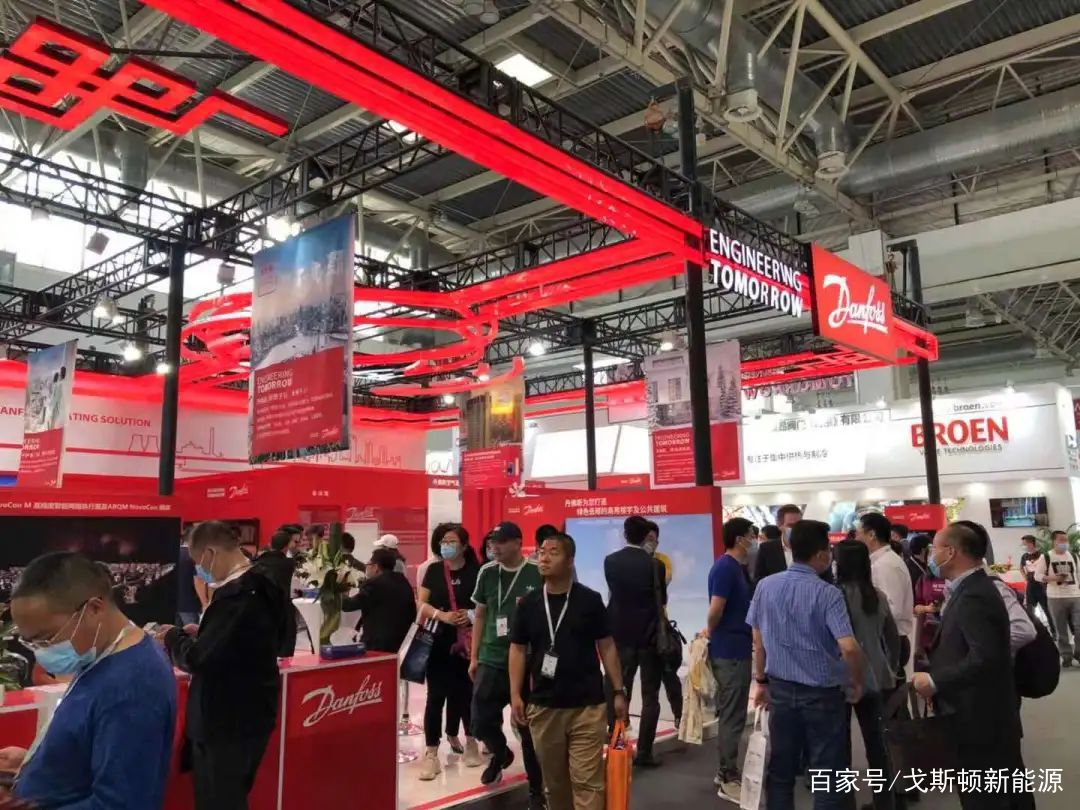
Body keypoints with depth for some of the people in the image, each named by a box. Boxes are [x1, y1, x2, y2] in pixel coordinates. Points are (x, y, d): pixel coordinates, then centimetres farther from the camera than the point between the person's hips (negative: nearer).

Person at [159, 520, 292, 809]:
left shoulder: (236, 594, -25)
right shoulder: (263, 587, 5)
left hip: (227, 721, -9)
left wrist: (174, 637, -6)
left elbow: (198, 659, -23)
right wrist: (200, 634, 9)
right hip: (250, 713, 9)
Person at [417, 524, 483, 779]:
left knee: (466, 693, 11)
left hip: (468, 642, 0)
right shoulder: (434, 570, 3)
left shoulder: (476, 572, -2)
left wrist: (472, 614, -17)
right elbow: (421, 604, 0)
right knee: (436, 696, 0)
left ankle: (470, 742, 32)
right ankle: (431, 753, 6)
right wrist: (442, 615, -16)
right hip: (438, 641, 1)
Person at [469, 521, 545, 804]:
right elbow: (480, 616, 11)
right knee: (481, 721, 5)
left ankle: (536, 788, 24)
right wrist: (474, 657, 11)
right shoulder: (487, 573, 2)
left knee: (528, 727, 4)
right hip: (492, 660, 4)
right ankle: (500, 754, 39)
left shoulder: (538, 573, -9)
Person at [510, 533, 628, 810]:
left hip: (587, 706, -2)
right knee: (554, 779, 15)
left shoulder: (590, 600, -4)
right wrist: (515, 694, 0)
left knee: (587, 780, -2)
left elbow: (607, 646, 1)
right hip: (543, 706, 3)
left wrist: (618, 691, -1)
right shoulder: (528, 604, 2)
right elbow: (518, 650, 7)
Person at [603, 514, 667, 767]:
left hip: (620, 635, 3)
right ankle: (644, 752, 6)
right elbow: (662, 599, 0)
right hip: (649, 636, -3)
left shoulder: (610, 561, -3)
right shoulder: (654, 564, -11)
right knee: (650, 697, 6)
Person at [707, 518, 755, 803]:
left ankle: (726, 771, 27)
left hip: (734, 649, 10)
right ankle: (728, 780, 8)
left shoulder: (735, 567, 11)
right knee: (732, 716, -1)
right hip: (731, 651, -10)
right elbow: (716, 610, -23)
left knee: (731, 714, 16)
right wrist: (712, 632, -6)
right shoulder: (726, 567, -19)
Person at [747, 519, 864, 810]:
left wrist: (761, 681, 16)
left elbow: (758, 640, 5)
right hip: (821, 693, -4)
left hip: (781, 689, 4)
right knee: (827, 774, 9)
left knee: (780, 771, 15)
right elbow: (849, 647, -23)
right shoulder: (827, 593, -16)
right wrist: (857, 683, -5)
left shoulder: (765, 586, -3)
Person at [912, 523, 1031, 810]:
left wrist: (934, 681, -24)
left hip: (980, 721, -10)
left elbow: (984, 659, -31)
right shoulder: (974, 589, 10)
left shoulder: (973, 597, -23)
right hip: (991, 717, 10)